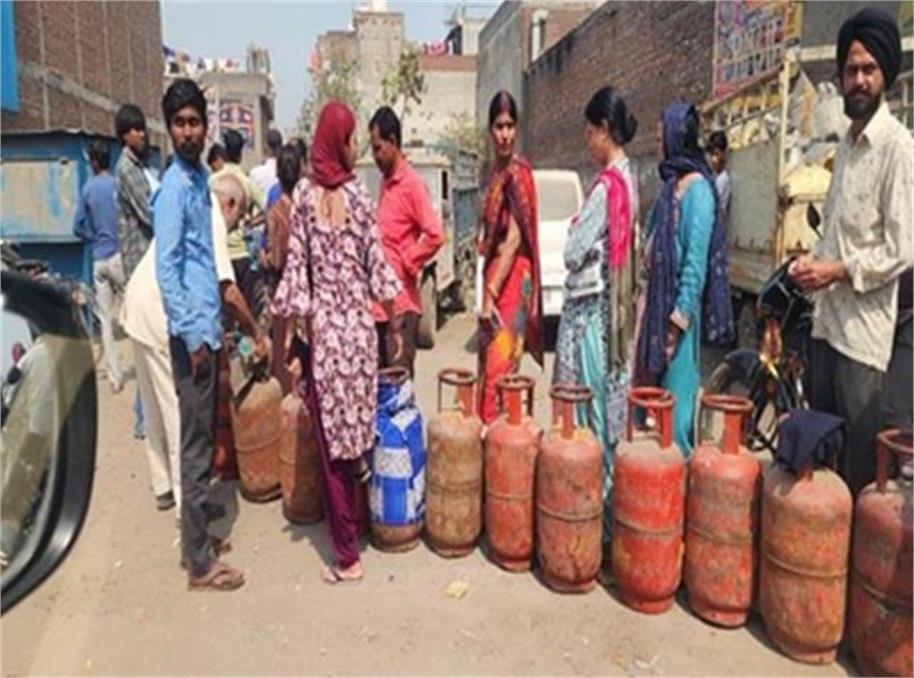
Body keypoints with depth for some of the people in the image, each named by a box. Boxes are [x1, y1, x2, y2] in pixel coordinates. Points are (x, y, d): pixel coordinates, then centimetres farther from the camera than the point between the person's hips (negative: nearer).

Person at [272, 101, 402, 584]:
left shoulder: (303, 195, -1)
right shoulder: (358, 194, -1)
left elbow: (296, 267, -3)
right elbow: (377, 264, 0)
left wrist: (291, 333, 1)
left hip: (321, 328, 0)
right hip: (359, 326, 1)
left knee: (331, 442, 5)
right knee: (353, 432, 15)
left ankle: (346, 555, 13)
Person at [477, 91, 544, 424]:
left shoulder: (517, 171, -12)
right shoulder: (498, 171, 15)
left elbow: (515, 238, -19)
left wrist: (491, 292, -21)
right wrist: (487, 289, 15)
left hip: (512, 279, -9)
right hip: (494, 275, 9)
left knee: (499, 370, -6)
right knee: (489, 368, 14)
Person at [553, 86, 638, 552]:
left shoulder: (606, 184, -17)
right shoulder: (628, 180, 10)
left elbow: (574, 252, -15)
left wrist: (575, 231, 2)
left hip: (590, 307, -9)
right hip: (612, 306, 9)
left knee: (590, 410, 0)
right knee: (609, 406, 14)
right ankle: (605, 499, 25)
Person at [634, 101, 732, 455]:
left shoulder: (696, 187, -11)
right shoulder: (671, 183, 15)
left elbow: (696, 259, -17)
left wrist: (679, 319, -19)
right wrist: (644, 304, 15)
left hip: (677, 309, -9)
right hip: (656, 305, 9)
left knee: (676, 400, -1)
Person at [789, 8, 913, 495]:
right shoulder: (846, 143, 15)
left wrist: (837, 270, -14)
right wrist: (812, 260, 2)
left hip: (864, 327, -8)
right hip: (827, 317, 8)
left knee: (858, 464, 3)